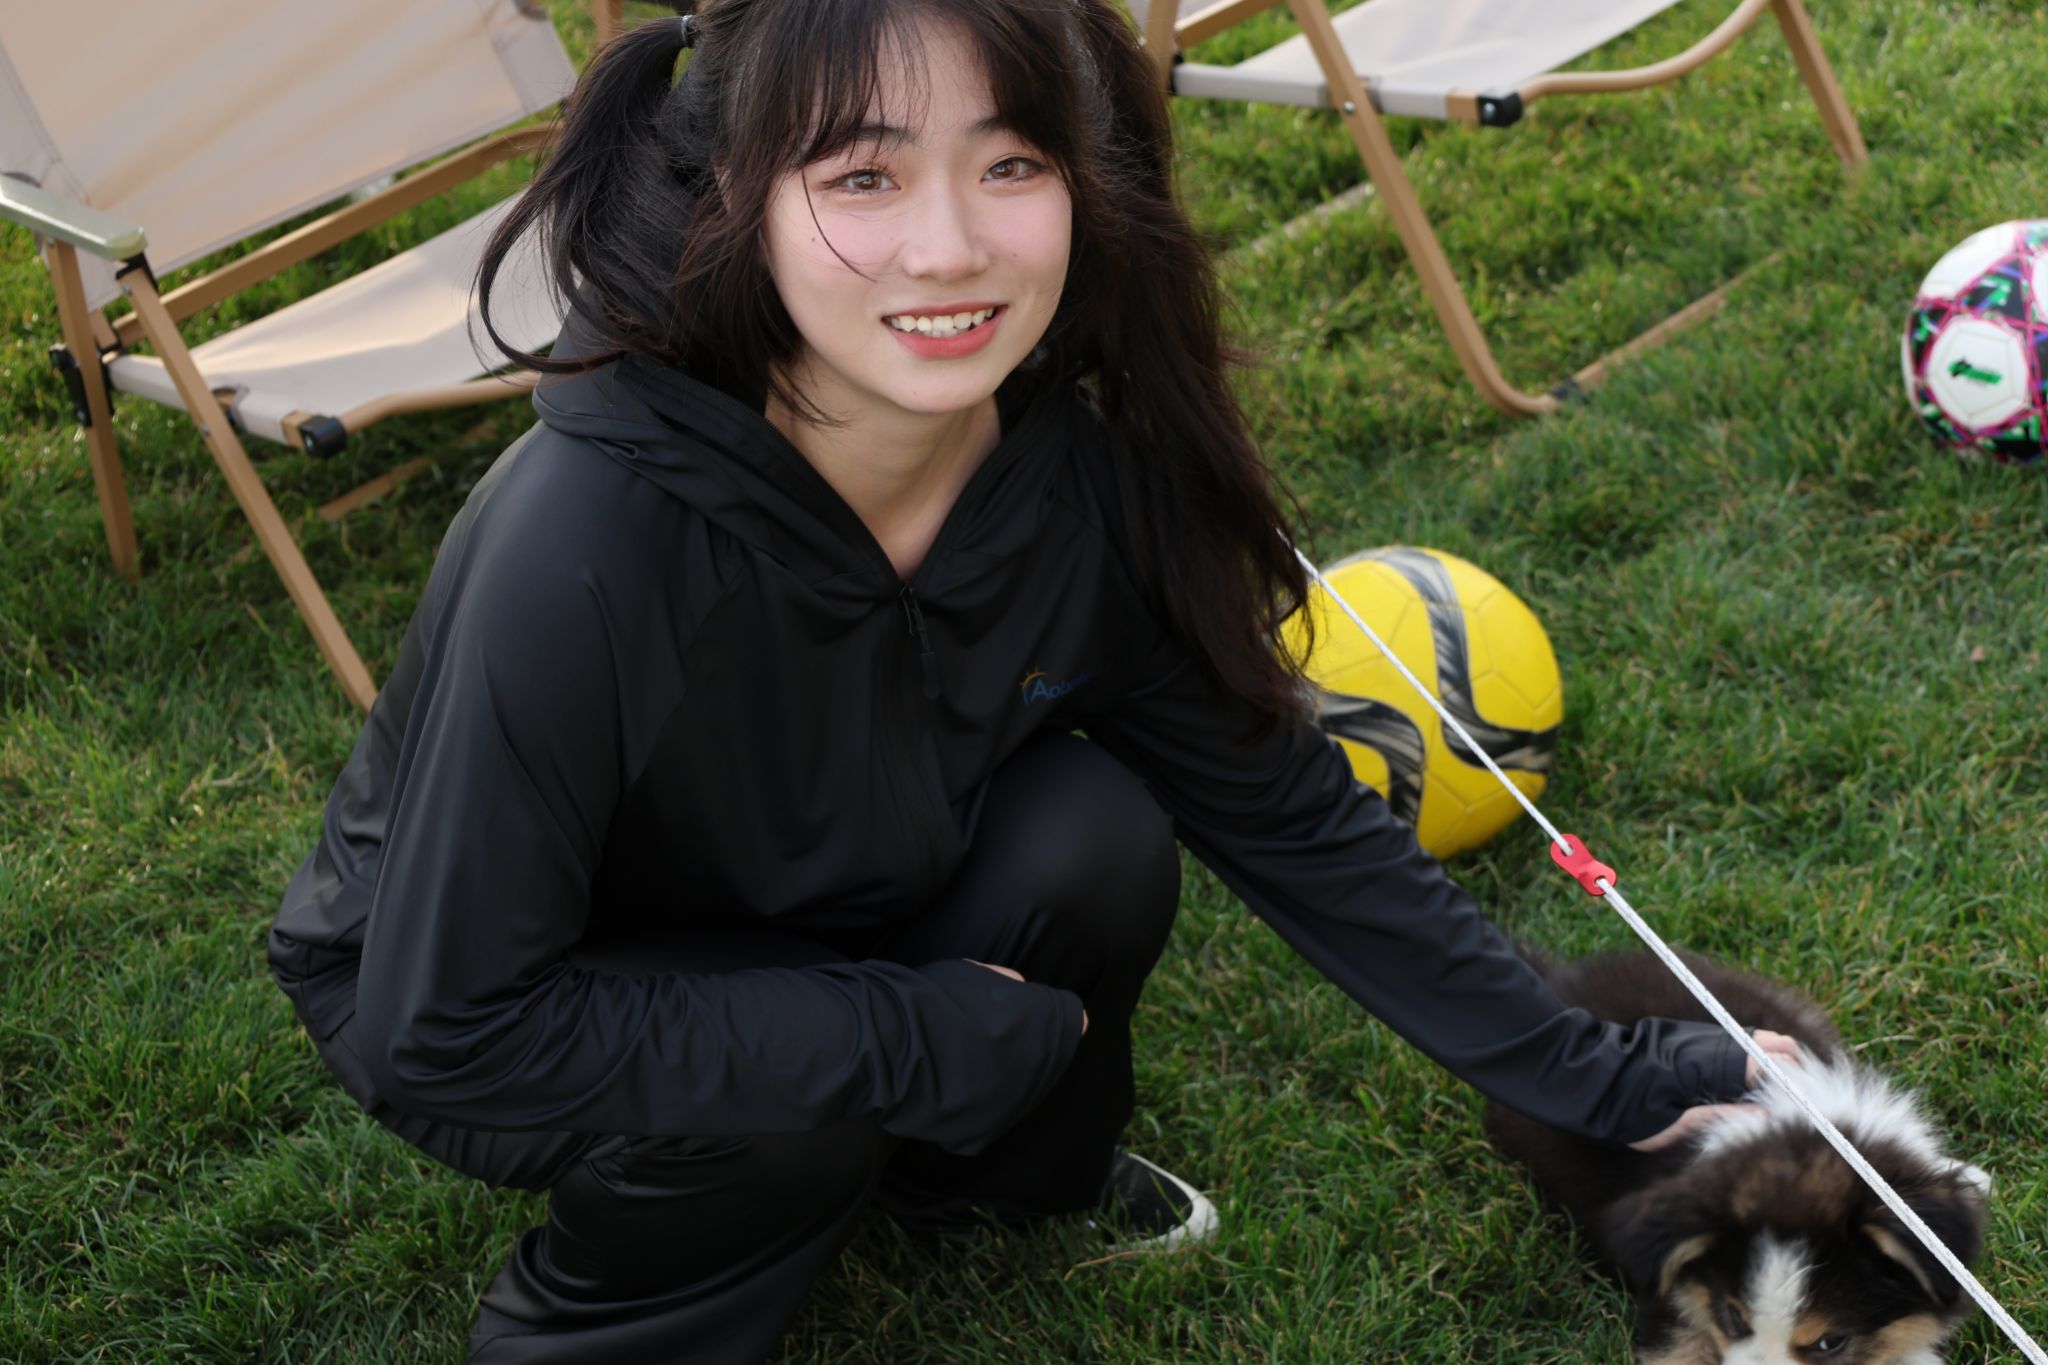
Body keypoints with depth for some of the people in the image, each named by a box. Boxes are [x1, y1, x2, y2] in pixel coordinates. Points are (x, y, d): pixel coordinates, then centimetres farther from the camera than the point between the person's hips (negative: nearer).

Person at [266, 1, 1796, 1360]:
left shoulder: (1091, 469, -23)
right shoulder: (582, 543, -39)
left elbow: (1290, 816, -8)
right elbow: (444, 1031, -32)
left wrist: (1603, 1081, -4)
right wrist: (925, 1036, -28)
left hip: (825, 924, 4)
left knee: (1091, 841, -21)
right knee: (789, 1121, -31)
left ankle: (1006, 1167, 9)